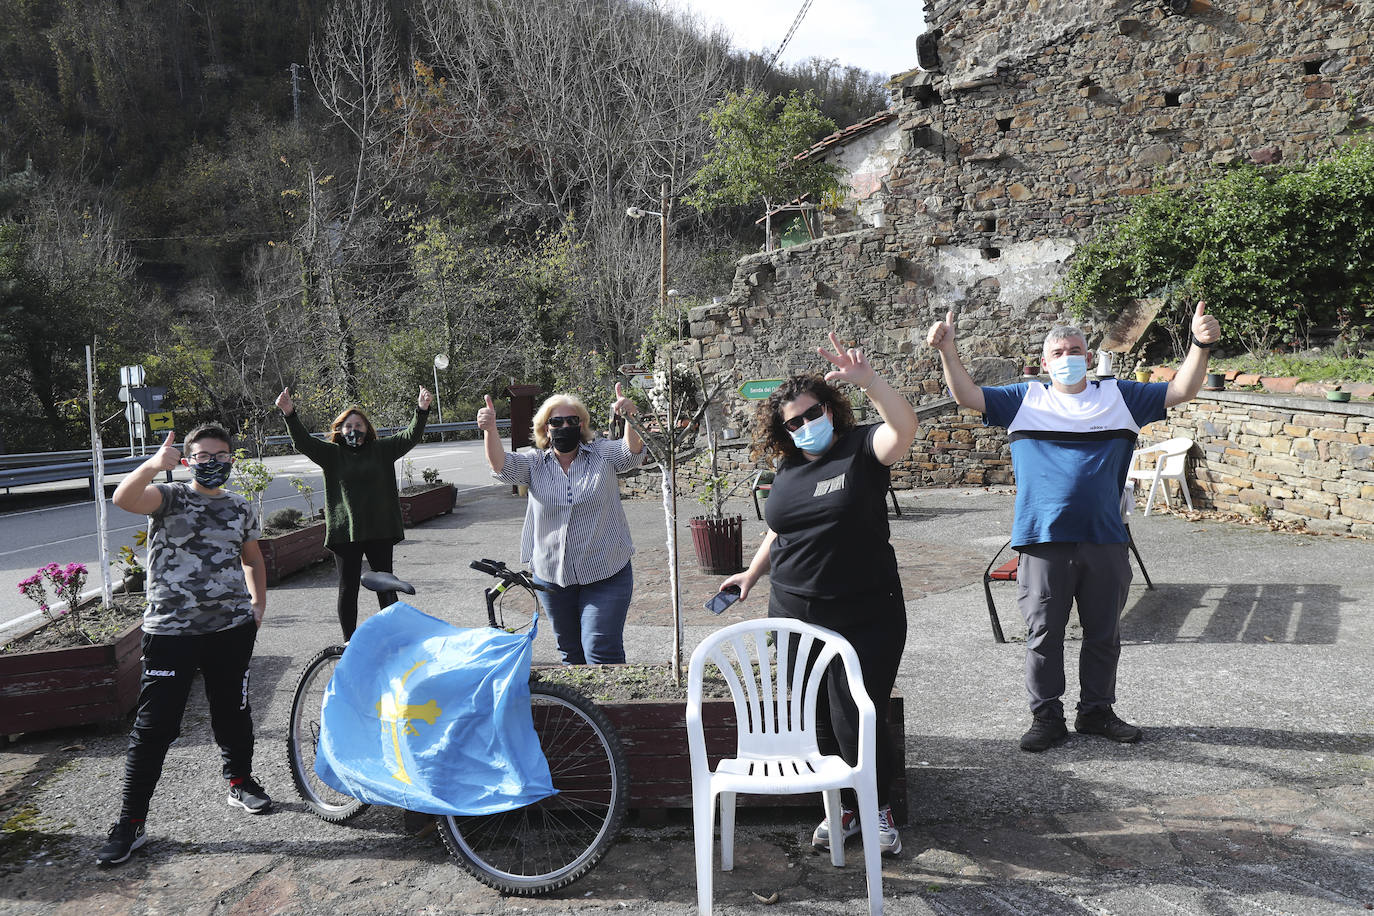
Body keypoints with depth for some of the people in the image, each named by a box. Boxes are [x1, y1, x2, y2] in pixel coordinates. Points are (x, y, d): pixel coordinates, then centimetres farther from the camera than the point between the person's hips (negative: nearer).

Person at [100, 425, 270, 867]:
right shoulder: (170, 497, -4)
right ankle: (131, 822, 7)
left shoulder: (241, 508, 10)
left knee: (233, 711, 16)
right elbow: (124, 498, -26)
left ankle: (240, 782, 38)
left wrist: (258, 603, 11)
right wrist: (154, 465, -45)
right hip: (170, 631, -4)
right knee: (154, 726, -3)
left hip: (232, 628, 4)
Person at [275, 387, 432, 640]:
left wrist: (421, 411, -16)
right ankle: (350, 642, 15)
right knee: (348, 588, 6)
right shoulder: (332, 454, 5)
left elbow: (410, 437, 0)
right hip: (345, 532, -1)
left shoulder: (381, 450, 7)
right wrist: (289, 414, -22)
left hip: (380, 531, 1)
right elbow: (303, 442, -6)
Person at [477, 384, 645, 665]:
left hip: (606, 575, -3)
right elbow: (501, 465, -13)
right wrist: (490, 429, -33)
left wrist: (630, 418, -39)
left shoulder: (602, 454, 0)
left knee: (601, 652, -9)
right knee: (570, 651, 17)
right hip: (552, 576, 3)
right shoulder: (535, 465, 4)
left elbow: (633, 451, -17)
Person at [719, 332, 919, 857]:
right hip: (796, 615, 5)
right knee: (818, 719, 10)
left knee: (858, 719, -3)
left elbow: (904, 426, -28)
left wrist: (866, 378, -38)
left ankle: (879, 809, 22)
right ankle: (844, 808, 29)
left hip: (865, 616, -5)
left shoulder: (861, 450, -7)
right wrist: (752, 573, 19)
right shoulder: (788, 467, 10)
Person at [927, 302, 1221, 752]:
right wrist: (948, 351, -12)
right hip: (1044, 540, -2)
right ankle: (1047, 717, 17)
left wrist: (1200, 346, -6)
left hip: (1104, 539, 2)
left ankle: (1096, 711, 29)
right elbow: (968, 396, 1)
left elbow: (1181, 391, 9)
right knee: (1043, 634, 4)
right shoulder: (1025, 399, 7)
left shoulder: (1119, 396, 11)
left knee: (1104, 633, 12)